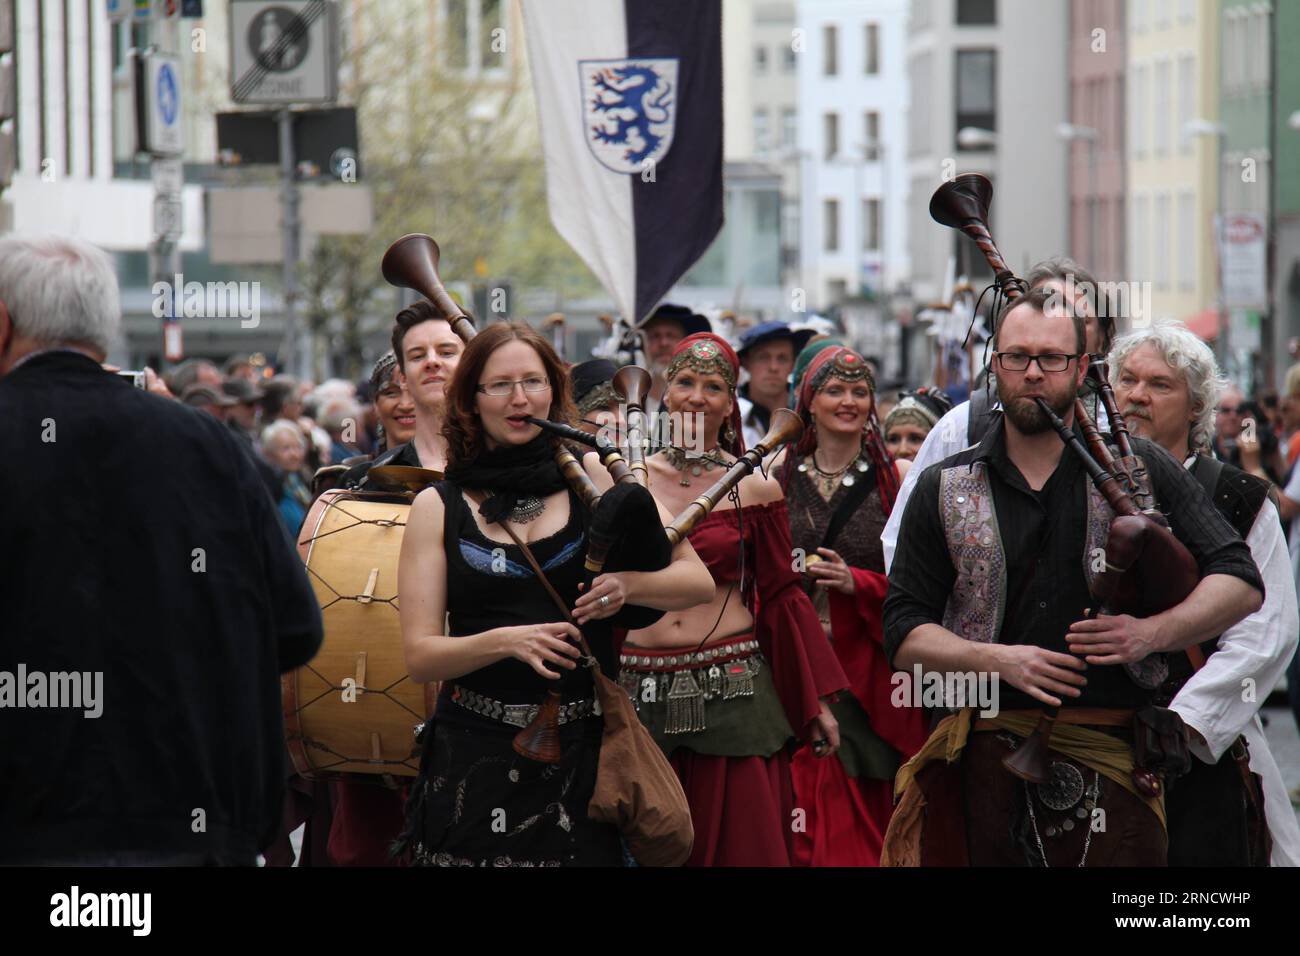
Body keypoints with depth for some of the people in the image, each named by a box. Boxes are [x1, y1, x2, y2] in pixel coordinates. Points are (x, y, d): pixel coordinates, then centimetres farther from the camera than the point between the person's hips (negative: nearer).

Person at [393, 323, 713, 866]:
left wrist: (629, 585, -15)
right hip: (475, 755, -1)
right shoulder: (438, 509, 5)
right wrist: (506, 641, -20)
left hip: (582, 753, 1)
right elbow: (419, 656, -2)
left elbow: (698, 581, 5)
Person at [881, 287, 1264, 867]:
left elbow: (1241, 583, 5)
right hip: (990, 769, 1)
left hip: (1114, 765, -1)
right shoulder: (943, 492, 9)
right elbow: (904, 635, 5)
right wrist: (998, 659, -12)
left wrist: (1152, 633, -12)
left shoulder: (1139, 469, 7)